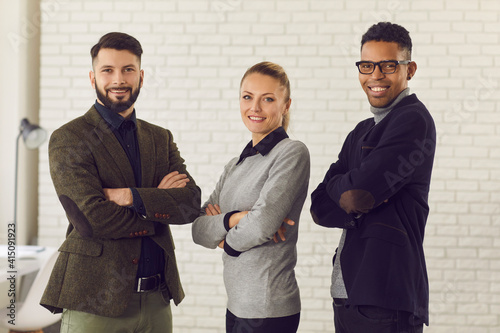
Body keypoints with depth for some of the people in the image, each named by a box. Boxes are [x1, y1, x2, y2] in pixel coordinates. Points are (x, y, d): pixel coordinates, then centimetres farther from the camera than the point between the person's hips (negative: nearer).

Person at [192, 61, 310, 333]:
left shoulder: (292, 153, -10)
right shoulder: (235, 166, 12)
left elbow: (261, 225, -19)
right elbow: (199, 230, 4)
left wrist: (227, 239, -1)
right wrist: (233, 219, -15)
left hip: (268, 310, -7)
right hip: (237, 305, 7)